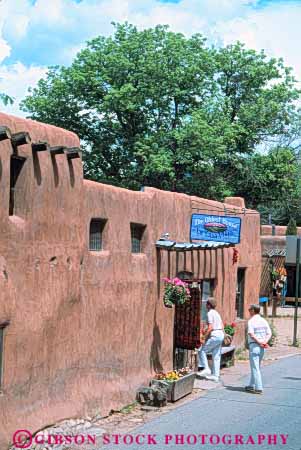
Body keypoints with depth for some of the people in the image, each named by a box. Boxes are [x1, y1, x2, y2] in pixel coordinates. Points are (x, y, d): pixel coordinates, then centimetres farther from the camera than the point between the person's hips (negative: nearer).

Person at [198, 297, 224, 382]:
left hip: (214, 336, -9)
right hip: (221, 335, 9)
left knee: (202, 351, 0)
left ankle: (206, 369, -6)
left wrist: (204, 338, -16)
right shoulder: (216, 313, 17)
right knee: (216, 356, 9)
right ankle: (215, 376, 9)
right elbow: (222, 326, 19)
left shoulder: (210, 313, -10)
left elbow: (210, 327, -18)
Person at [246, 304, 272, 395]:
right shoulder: (264, 321, 11)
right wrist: (264, 342, -8)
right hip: (262, 347, 7)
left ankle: (259, 388, -7)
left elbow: (251, 334, -20)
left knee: (255, 368, -4)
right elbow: (269, 333, 5)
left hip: (254, 345, -7)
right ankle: (252, 386, 26)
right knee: (256, 367, 18)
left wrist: (259, 342, -14)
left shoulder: (251, 321, -9)